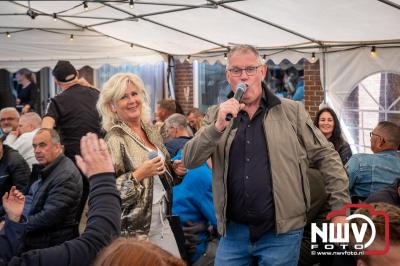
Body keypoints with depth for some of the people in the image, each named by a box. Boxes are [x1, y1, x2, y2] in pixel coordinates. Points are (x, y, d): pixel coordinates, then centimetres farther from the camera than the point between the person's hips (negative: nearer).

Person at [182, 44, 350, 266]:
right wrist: (218, 127, -17)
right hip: (233, 231, 2)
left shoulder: (291, 112, 2)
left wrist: (340, 209, -2)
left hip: (281, 232, -2)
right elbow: (189, 161, -3)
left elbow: (326, 157, 3)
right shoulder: (216, 115, 7)